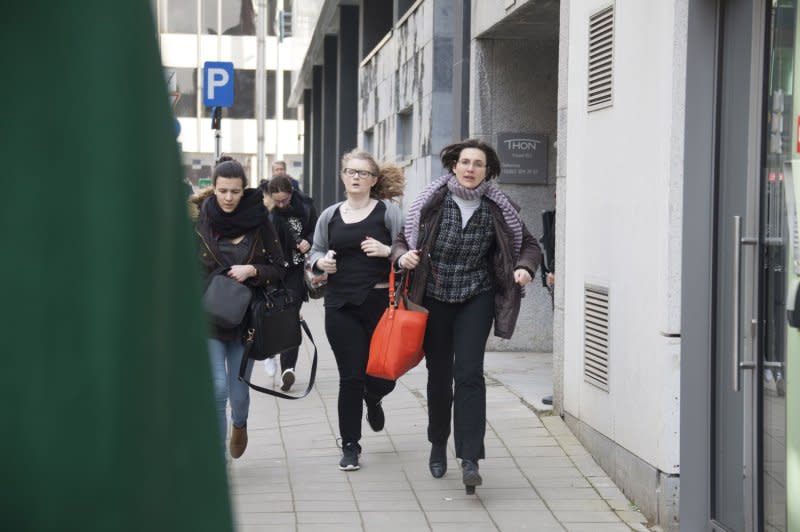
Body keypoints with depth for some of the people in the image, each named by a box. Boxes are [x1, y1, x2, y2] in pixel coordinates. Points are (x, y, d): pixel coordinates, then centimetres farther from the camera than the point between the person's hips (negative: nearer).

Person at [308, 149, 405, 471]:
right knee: (350, 378, 0)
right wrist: (321, 261, -3)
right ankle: (350, 446, 11)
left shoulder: (387, 211, 0)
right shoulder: (330, 215, 9)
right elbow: (315, 251, 18)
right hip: (341, 305, 2)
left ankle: (373, 399, 42)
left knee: (383, 375, 3)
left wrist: (387, 251, -21)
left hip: (380, 301, -1)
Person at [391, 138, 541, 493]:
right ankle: (438, 444, 32)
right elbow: (403, 239, 3)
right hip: (435, 298, 1)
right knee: (439, 375, 9)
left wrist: (524, 267, -14)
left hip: (477, 298, -1)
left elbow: (528, 244, 7)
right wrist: (403, 255, -19)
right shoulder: (433, 202, -5)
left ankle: (470, 458, -14)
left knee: (469, 373, -13)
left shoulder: (496, 208, -4)